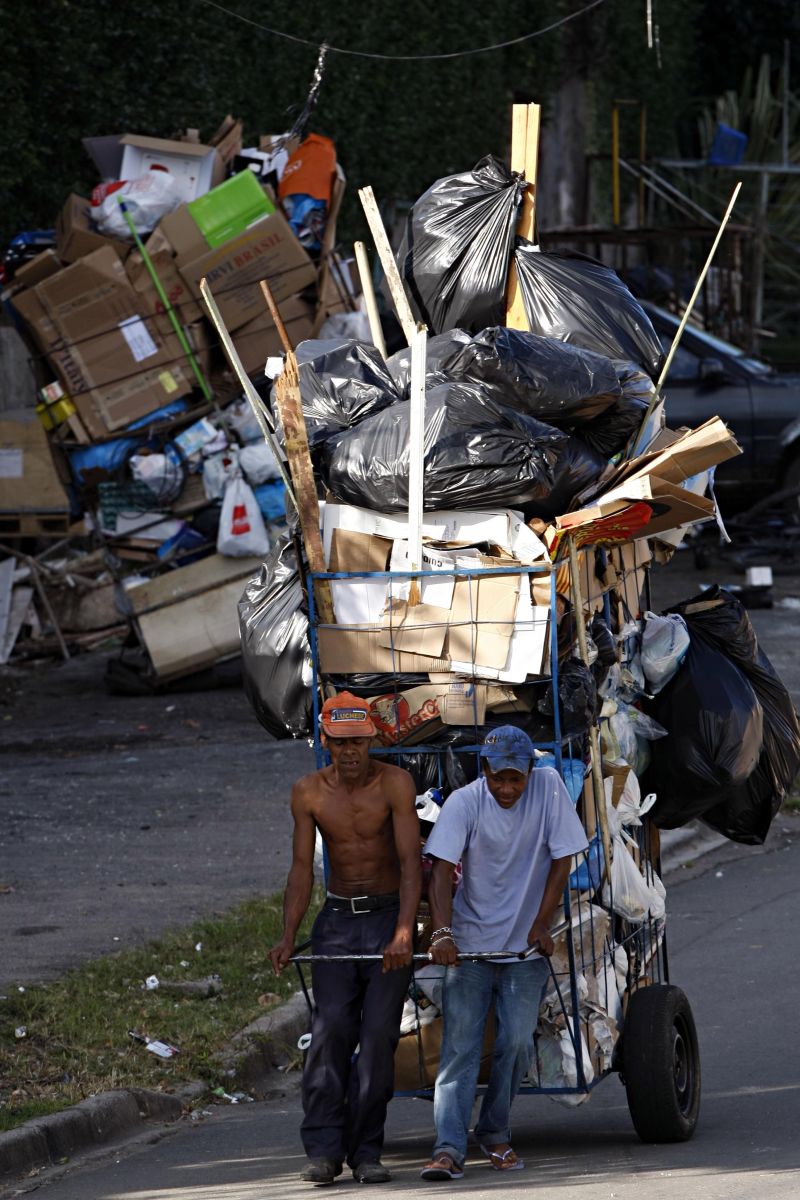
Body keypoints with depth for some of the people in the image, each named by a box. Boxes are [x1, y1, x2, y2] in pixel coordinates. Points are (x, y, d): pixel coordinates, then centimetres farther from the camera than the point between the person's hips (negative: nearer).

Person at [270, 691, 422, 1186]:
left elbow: (411, 862, -15)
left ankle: (366, 1151, -4)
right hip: (337, 918, 2)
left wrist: (404, 932, -27)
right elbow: (302, 868, 1)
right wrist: (289, 938, -10)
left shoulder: (395, 783, -10)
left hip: (387, 917, -2)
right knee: (331, 1027, -13)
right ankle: (324, 1149, -16)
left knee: (379, 1031, -9)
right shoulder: (308, 792, -1)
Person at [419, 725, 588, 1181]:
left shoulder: (548, 788, -8)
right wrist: (442, 932, -31)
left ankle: (495, 1135, 14)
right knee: (460, 1046, -9)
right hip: (470, 945, -1)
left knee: (517, 1042, -7)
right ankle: (450, 1148, -15)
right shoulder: (465, 802, -11)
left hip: (526, 947, 1)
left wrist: (541, 926, -7)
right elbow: (443, 870, -18)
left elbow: (561, 861, -4)